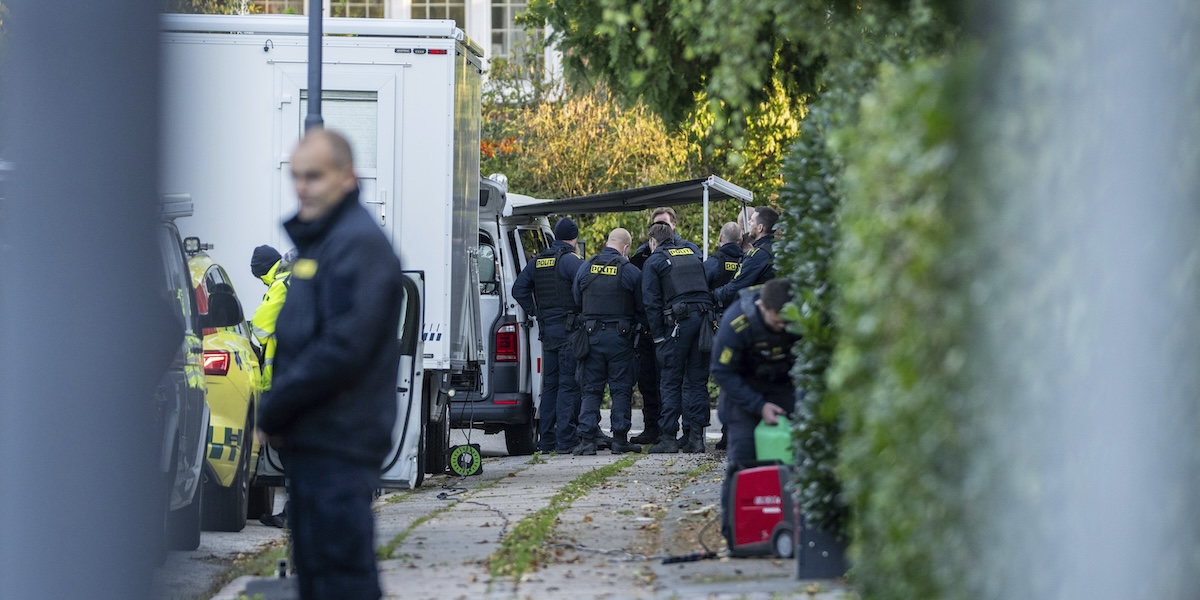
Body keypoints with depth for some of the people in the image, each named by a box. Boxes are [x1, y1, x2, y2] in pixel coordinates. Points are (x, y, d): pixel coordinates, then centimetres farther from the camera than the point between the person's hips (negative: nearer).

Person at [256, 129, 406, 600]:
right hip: (310, 440, 10)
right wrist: (278, 410, 8)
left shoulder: (359, 244, -14)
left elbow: (343, 348, -22)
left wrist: (274, 410, -14)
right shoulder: (317, 240, 17)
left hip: (338, 444, -10)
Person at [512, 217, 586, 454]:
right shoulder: (571, 261, -11)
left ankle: (546, 439, 14)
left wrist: (537, 314, 14)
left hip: (547, 330, 7)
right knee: (569, 385, -7)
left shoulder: (537, 262, 13)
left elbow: (519, 290, 16)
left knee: (550, 384, 13)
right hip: (569, 328, -7)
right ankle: (566, 439, -11)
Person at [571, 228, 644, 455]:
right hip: (620, 336, -2)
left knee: (591, 389, 6)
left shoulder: (585, 268, 3)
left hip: (592, 334, 2)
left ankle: (587, 439, -1)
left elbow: (576, 301, 11)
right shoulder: (631, 272, -6)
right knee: (621, 389, 4)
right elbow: (641, 306, 1)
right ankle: (620, 439, 2)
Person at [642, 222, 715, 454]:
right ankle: (695, 435, 5)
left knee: (670, 382, 0)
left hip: (678, 321, -5)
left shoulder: (654, 261, 3)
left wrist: (657, 335, -3)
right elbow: (707, 289, 21)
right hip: (703, 318, 5)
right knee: (697, 380, 8)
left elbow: (651, 301, -4)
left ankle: (668, 437, -4)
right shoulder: (692, 255, 21)